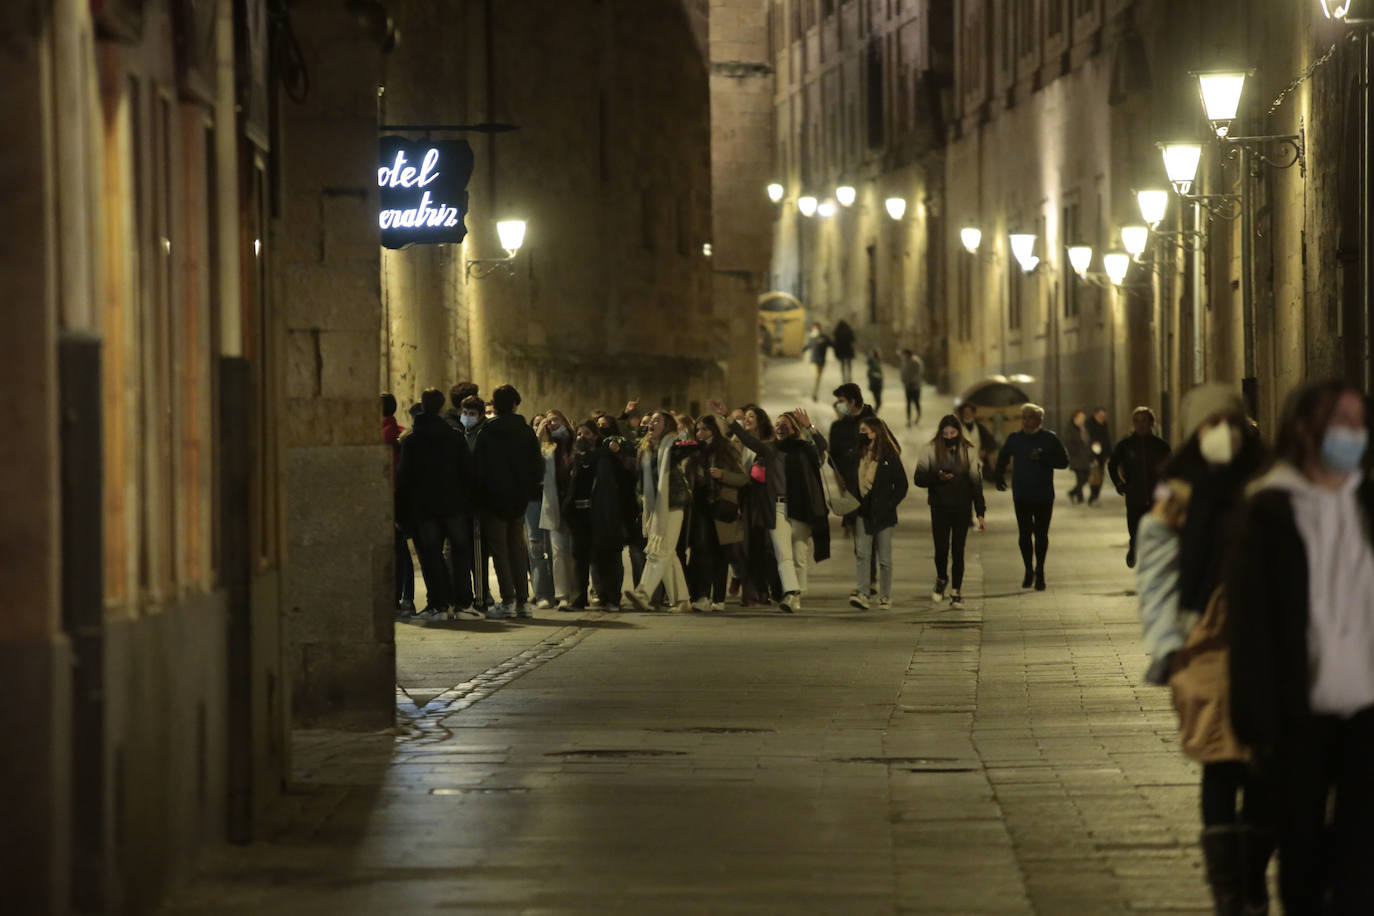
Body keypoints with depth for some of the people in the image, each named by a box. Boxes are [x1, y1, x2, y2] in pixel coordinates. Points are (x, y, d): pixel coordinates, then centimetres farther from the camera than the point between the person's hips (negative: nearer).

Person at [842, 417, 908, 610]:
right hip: (862, 511, 3)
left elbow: (901, 485, -1)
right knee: (861, 553, -10)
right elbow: (850, 481, 16)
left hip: (882, 513, -3)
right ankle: (861, 594, -17)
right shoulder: (858, 454, 8)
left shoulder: (889, 456, -4)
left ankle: (885, 597, 14)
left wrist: (889, 505, -9)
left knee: (884, 558, 5)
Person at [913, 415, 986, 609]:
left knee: (958, 551, 1)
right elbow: (918, 478, 0)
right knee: (941, 549, -6)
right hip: (940, 508, -1)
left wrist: (980, 513, 1)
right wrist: (937, 477, -19)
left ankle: (956, 591, 12)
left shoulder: (969, 451, 3)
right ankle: (941, 580, 24)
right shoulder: (931, 451, 0)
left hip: (962, 508, 1)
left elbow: (976, 483, 4)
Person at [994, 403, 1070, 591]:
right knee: (1024, 534, 0)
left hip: (1043, 496, -1)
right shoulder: (1015, 439, 4)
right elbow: (1003, 457, 22)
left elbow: (1064, 461, -3)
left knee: (1041, 535, 1)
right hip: (1021, 495, 1)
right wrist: (999, 476, 11)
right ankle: (1029, 571, 14)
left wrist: (1043, 458, -17)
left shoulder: (1050, 439, -2)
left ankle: (1039, 572, 13)